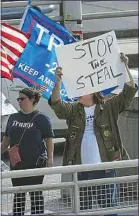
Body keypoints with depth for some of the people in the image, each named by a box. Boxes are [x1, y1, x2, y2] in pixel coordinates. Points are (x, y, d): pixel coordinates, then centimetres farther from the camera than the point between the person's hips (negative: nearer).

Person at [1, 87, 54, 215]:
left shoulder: (41, 118, -2)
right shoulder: (13, 118, 11)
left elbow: (49, 140, -5)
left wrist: (50, 158, -13)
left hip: (36, 163, -5)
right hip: (17, 163, 5)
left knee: (36, 194, 1)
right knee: (18, 194, 9)